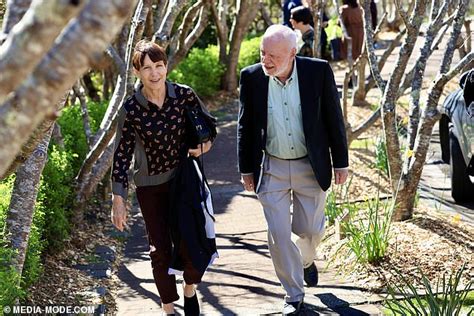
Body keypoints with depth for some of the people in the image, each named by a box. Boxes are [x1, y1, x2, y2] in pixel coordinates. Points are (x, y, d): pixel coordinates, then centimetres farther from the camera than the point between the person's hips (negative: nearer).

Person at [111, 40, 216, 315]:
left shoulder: (184, 95, -9)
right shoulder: (131, 109, -14)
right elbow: (122, 154, -7)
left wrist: (203, 144, -10)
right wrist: (118, 200, -7)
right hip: (151, 186, -1)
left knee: (191, 241, -3)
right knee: (160, 250, 5)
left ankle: (190, 290, 30)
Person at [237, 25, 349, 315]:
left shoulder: (319, 71, -14)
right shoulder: (251, 78, -10)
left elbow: (334, 119, -4)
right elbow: (246, 126, 1)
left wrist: (341, 162, 0)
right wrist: (246, 169, 4)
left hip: (311, 166, 0)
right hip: (272, 168, 1)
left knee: (310, 229, 11)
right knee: (278, 235, 1)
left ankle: (307, 259, 47)